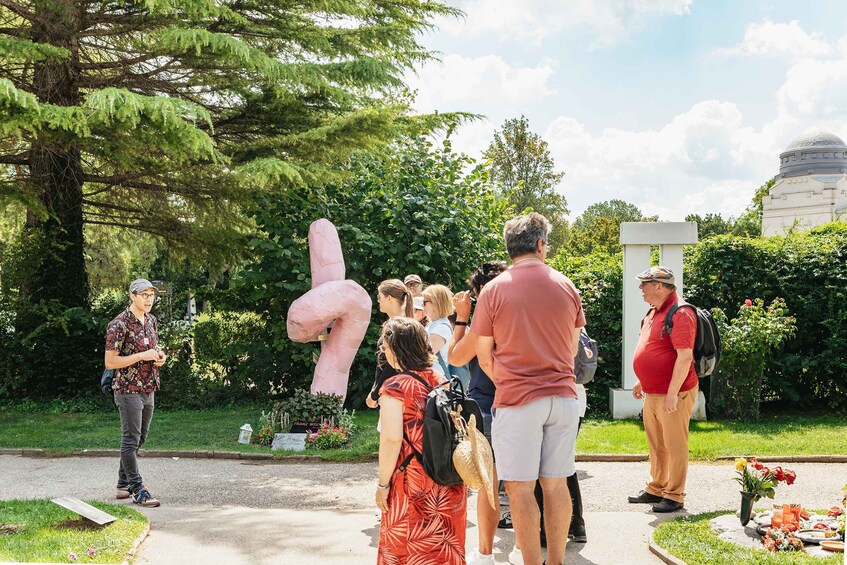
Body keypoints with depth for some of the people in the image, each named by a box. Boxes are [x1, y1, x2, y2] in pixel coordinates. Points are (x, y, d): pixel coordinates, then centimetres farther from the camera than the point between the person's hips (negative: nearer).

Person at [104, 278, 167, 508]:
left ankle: (124, 484, 27)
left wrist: (159, 356, 1)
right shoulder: (119, 325, -15)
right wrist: (142, 356, -21)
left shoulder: (151, 320, 9)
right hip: (128, 389, -8)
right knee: (131, 440, -5)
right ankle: (138, 491, -4)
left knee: (139, 439, 15)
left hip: (148, 389, 9)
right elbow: (109, 362, -17)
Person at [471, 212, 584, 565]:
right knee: (556, 484, 11)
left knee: (520, 487, 2)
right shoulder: (566, 287, 5)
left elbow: (484, 357, 2)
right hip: (563, 396, 4)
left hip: (517, 402, -4)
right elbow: (573, 348, 15)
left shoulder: (494, 291, -3)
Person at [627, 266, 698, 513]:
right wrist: (642, 381, 24)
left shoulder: (679, 314, -19)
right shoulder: (654, 312, 13)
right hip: (652, 393, 10)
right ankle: (656, 488, 29)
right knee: (656, 445, 17)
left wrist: (672, 394, -24)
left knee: (675, 446, 1)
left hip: (672, 395, -10)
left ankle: (674, 496, 9)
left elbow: (685, 357, -23)